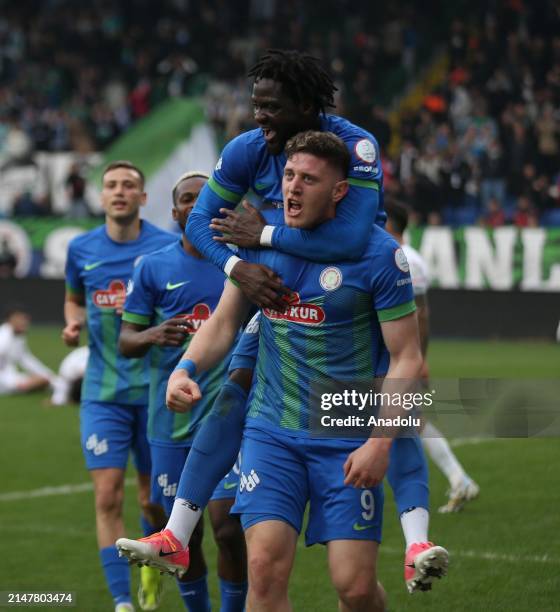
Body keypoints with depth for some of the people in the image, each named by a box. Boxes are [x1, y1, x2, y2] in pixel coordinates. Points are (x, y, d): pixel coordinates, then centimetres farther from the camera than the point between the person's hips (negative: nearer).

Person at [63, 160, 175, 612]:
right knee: (108, 496, -9)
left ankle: (151, 562, 41)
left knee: (153, 498, 10)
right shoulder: (81, 249, 5)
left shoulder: (168, 247, -5)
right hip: (102, 392, 1)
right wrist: (73, 323, 1)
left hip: (154, 389, -1)